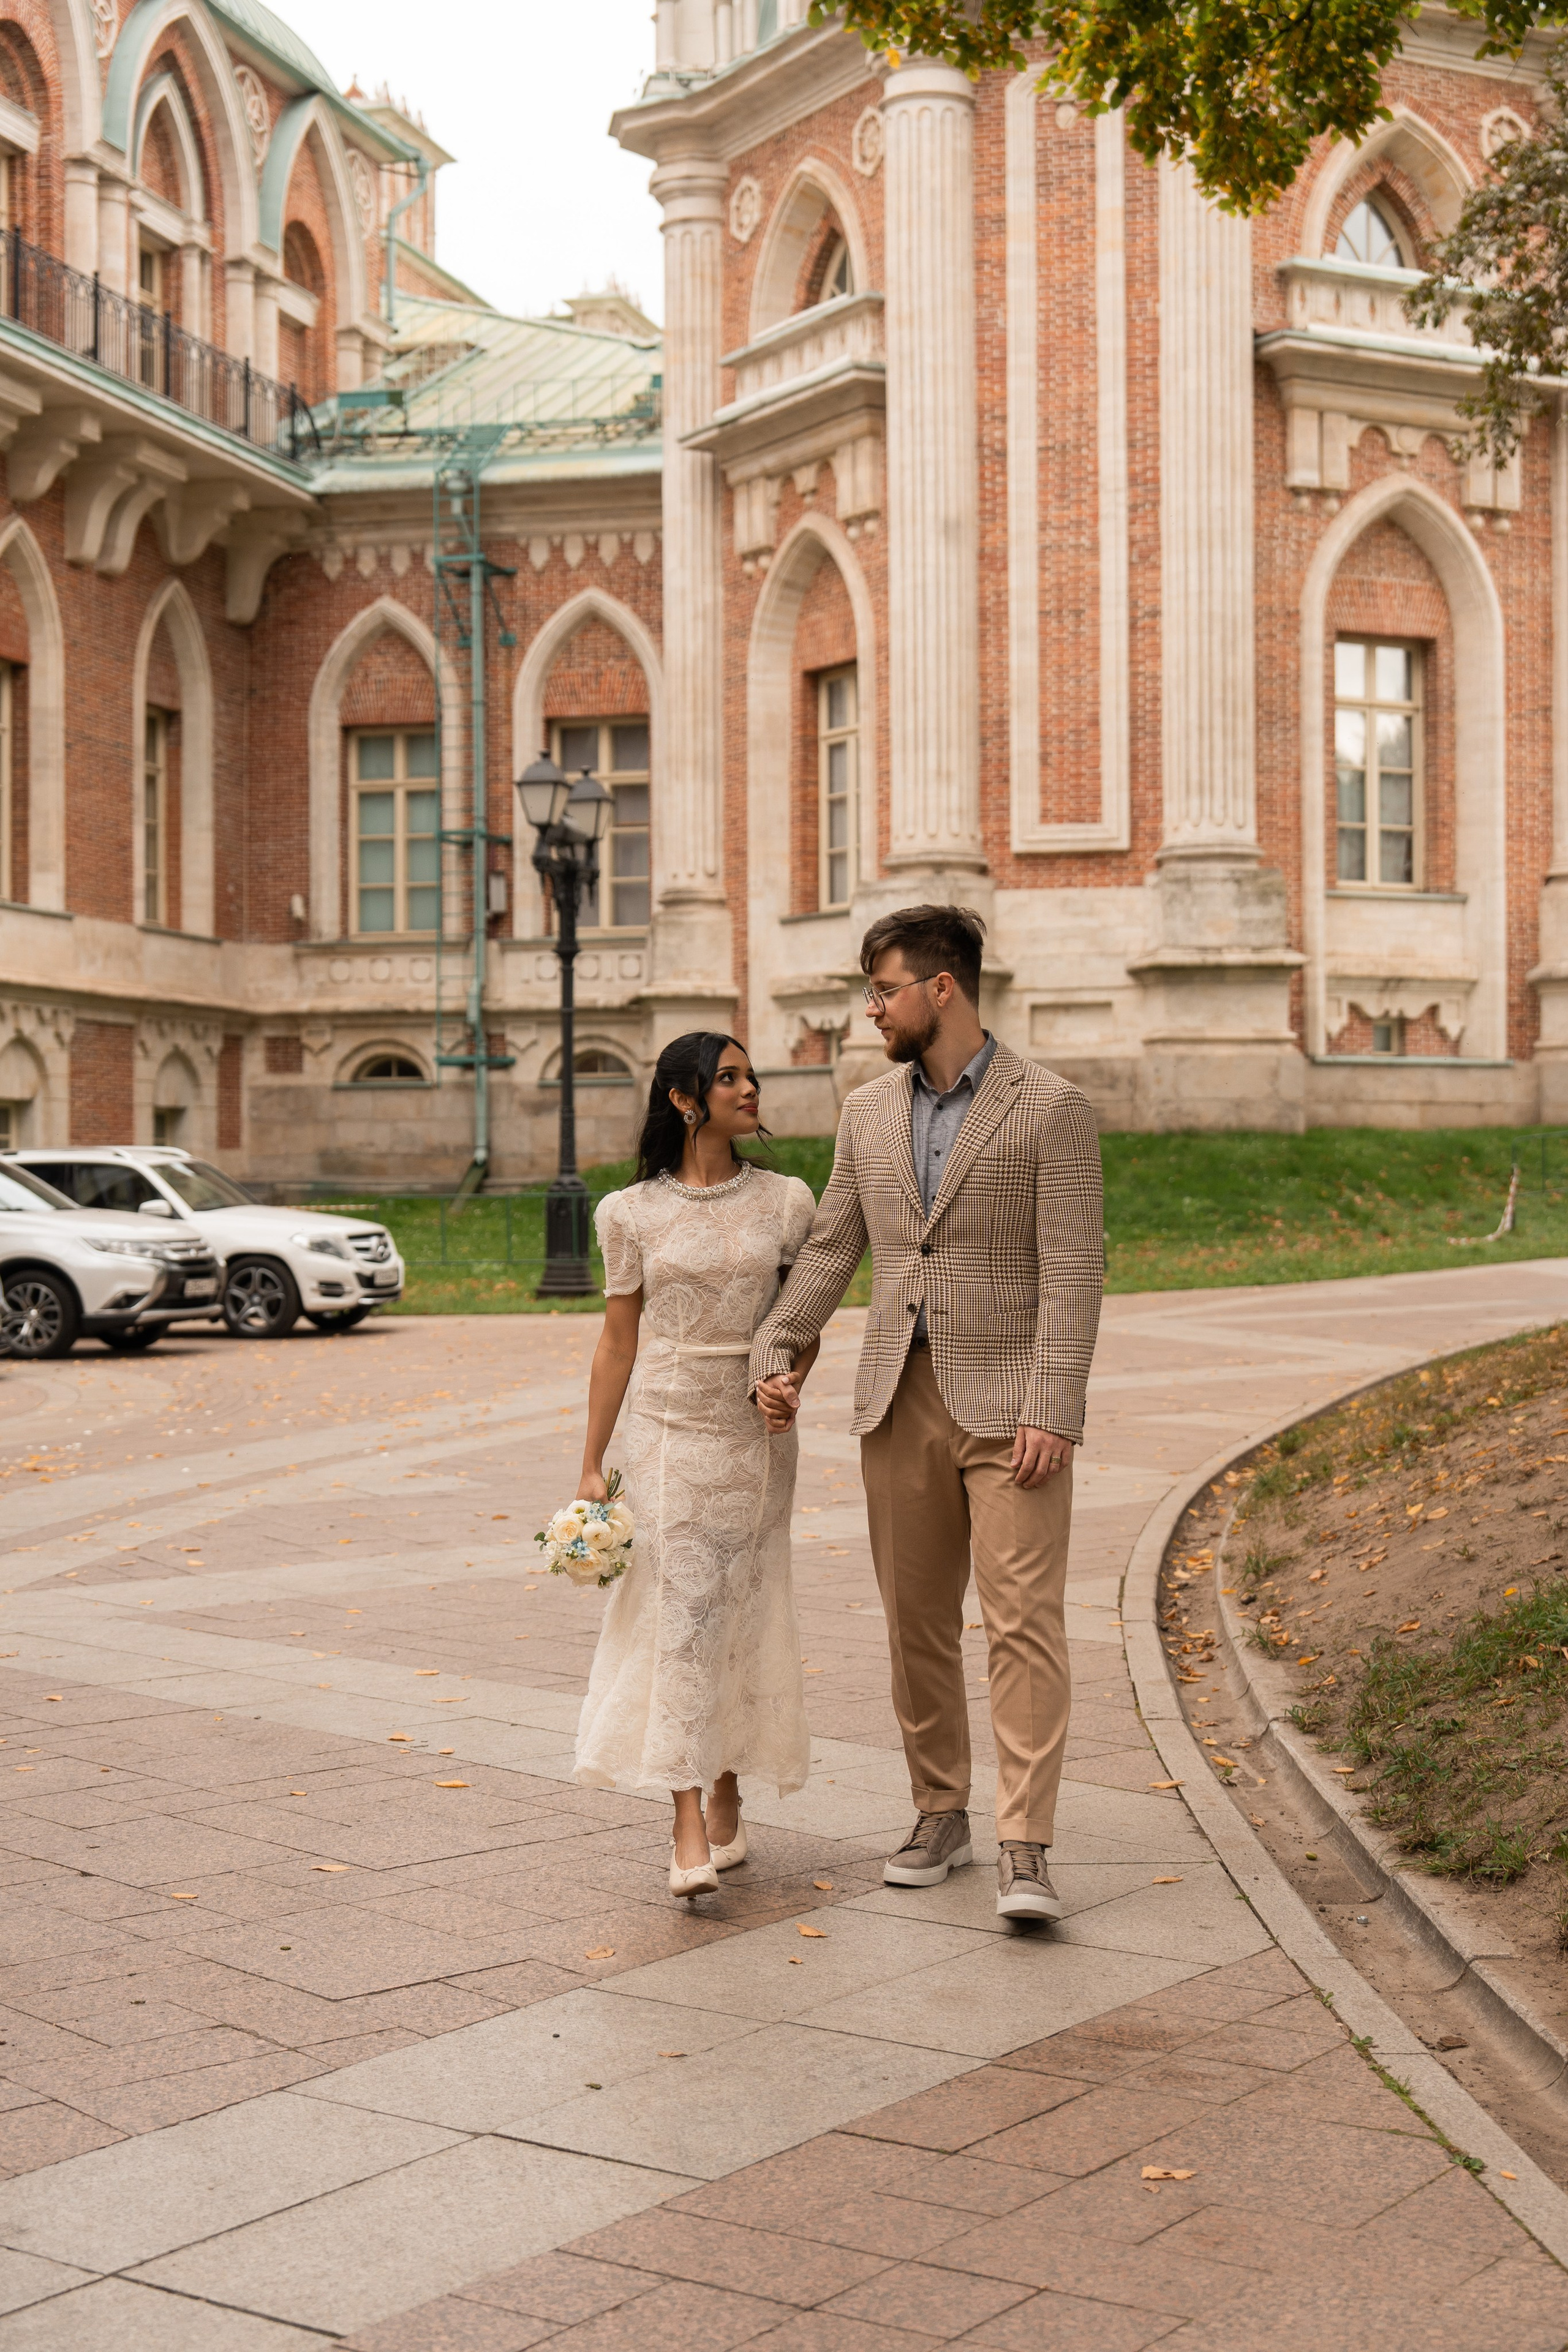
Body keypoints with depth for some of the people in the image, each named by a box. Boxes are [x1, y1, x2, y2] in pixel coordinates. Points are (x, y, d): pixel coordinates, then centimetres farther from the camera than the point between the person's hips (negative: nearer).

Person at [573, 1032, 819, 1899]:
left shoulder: (785, 1201, 3)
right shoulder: (633, 1213, 0)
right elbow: (617, 1343, 4)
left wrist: (790, 1380, -12)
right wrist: (592, 1464, 4)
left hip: (756, 1435, 2)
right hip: (668, 1429, -2)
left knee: (743, 1614, 8)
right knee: (677, 1612, -8)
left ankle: (726, 1796, 25)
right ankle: (689, 1832, -10)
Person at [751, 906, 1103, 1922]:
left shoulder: (1052, 1109, -6)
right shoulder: (870, 1113, 11)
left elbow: (1073, 1271, -11)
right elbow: (831, 1249, 17)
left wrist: (1052, 1412, -18)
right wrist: (777, 1353, 5)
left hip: (1008, 1405, -5)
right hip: (901, 1399, 6)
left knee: (1024, 1620, -9)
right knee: (917, 1620, 11)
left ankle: (1025, 1850, -9)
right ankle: (942, 1817, 23)